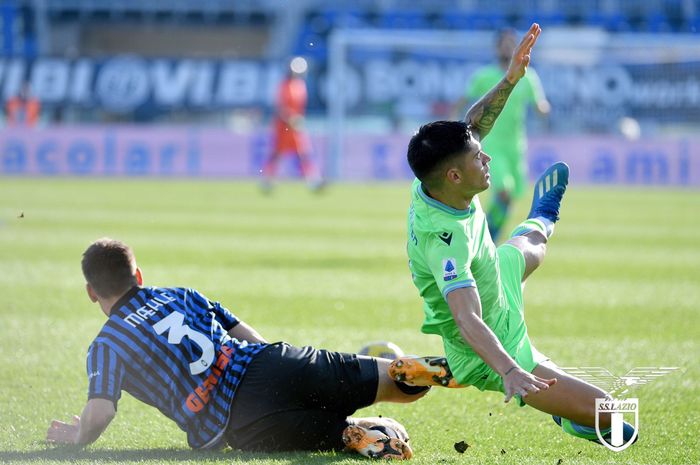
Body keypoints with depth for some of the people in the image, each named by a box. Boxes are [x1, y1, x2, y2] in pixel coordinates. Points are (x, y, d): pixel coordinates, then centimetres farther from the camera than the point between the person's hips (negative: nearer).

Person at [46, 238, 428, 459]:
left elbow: (98, 415, -7)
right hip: (273, 363, 5)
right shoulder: (180, 295, 25)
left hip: (241, 425, -5)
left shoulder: (106, 346, 8)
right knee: (401, 383, 4)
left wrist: (74, 436, 15)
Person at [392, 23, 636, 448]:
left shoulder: (432, 183, -18)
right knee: (604, 412, -15)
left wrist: (510, 80, -13)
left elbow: (473, 126, -2)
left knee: (530, 249, 42)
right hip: (494, 350, -10)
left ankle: (542, 220, 80)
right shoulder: (443, 240, -43)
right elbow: (467, 320, -52)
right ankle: (575, 421, 22)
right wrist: (508, 372, -65)